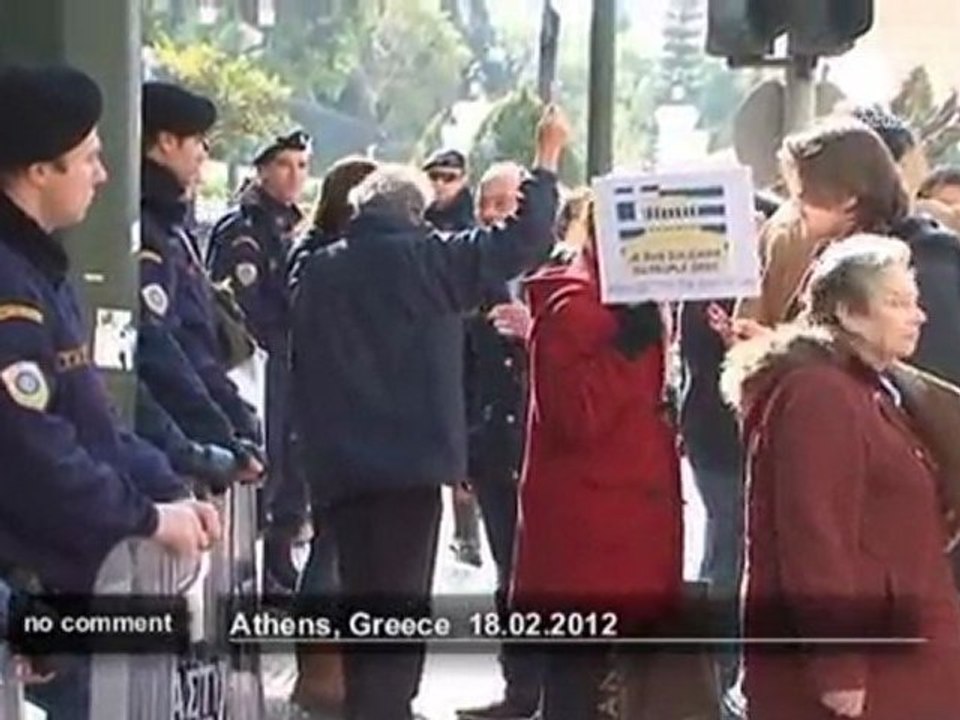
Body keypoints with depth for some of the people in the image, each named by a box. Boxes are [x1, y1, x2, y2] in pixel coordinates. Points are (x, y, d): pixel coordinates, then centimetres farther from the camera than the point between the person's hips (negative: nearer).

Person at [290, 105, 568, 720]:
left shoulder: (319, 270, 7)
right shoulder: (426, 259, -7)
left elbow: (303, 362, 11)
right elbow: (519, 243, -7)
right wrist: (548, 160, 4)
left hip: (341, 463, 5)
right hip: (411, 458, -5)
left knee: (363, 599, 17)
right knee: (402, 602, -2)